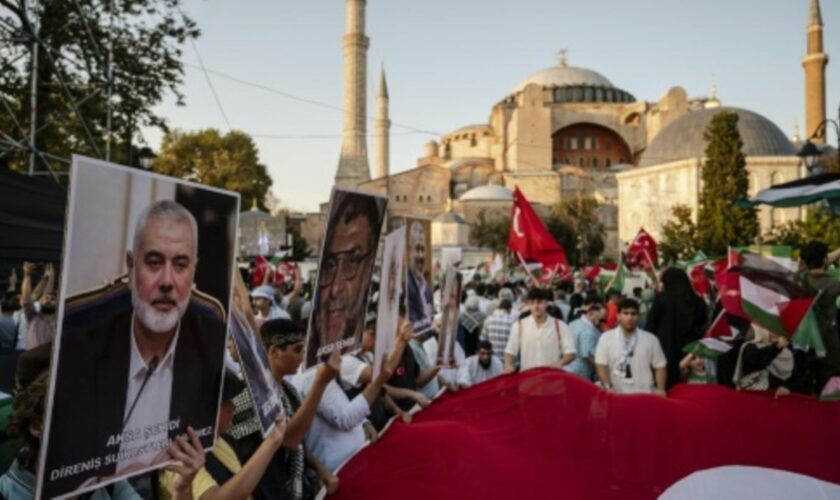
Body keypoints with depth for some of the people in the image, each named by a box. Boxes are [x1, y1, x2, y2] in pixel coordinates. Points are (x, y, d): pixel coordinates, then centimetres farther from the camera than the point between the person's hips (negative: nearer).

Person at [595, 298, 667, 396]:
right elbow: (601, 366, -3)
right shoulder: (606, 338, 0)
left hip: (644, 395, 1)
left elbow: (660, 366, 7)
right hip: (617, 394, -1)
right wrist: (608, 387, -15)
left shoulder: (651, 339, 3)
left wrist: (660, 389, -5)